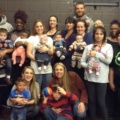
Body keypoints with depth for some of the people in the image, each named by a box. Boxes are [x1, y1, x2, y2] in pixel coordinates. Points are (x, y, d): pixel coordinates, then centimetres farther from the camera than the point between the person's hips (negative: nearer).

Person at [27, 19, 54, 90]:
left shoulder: (49, 39, 15)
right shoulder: (32, 38, 6)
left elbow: (52, 52, 9)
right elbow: (28, 53, -2)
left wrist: (47, 49, -12)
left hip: (48, 68, 3)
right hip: (36, 69, -3)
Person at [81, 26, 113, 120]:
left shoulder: (108, 46, 4)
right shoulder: (89, 47, 8)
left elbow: (109, 60, -10)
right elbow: (82, 62, 5)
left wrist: (97, 54, -13)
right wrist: (88, 66, -14)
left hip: (102, 79, -2)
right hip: (89, 77, 2)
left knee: (101, 102, -1)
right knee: (91, 101, 11)